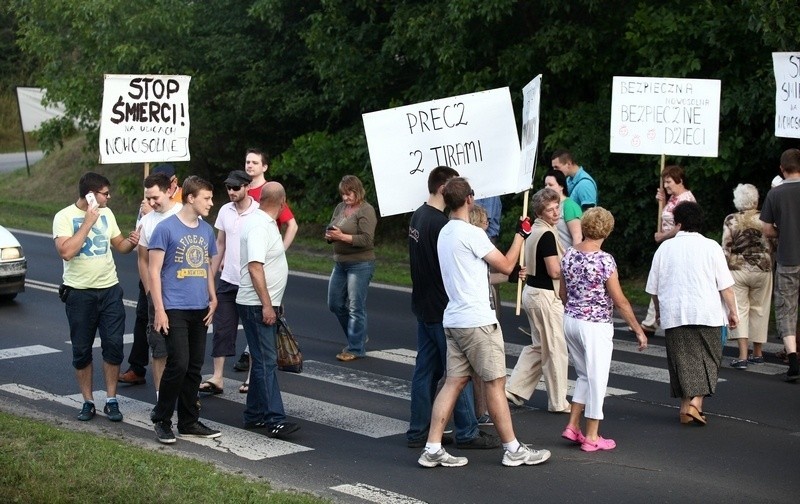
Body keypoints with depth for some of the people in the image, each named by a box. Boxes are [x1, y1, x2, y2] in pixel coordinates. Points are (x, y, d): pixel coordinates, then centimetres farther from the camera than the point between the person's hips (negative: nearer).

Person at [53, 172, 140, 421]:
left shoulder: (106, 213, 6)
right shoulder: (64, 217, -10)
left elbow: (119, 244, 14)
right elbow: (66, 252, -23)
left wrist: (131, 242, -8)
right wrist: (88, 222, -21)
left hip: (110, 290, 3)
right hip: (79, 292, -3)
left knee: (113, 345, -1)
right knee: (82, 350, 5)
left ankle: (111, 400, 10)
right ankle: (88, 402, 17)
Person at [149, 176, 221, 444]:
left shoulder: (206, 230, 11)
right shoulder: (166, 228, -8)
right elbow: (154, 271, -8)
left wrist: (213, 299, 12)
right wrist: (159, 309, -12)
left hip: (200, 310, 6)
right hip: (174, 309, -6)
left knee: (194, 368, 9)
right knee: (178, 364, -12)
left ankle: (189, 422, 19)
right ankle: (161, 419, 4)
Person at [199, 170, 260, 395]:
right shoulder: (225, 211, 5)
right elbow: (220, 246, 14)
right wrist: (210, 275, 12)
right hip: (227, 280, 5)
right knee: (222, 329, 2)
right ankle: (217, 377, 3)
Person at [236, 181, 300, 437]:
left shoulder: (262, 223, 14)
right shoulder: (259, 226, -18)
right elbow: (255, 267, -24)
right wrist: (267, 305, -25)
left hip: (264, 305, 10)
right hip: (257, 305, -10)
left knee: (262, 360, 13)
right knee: (266, 361, -11)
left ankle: (254, 414, 19)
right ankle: (274, 419, -13)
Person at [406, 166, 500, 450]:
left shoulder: (417, 217, 10)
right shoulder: (440, 224, -20)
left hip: (423, 306, 9)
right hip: (442, 309, -9)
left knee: (426, 369, 12)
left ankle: (418, 432, 15)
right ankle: (467, 433, 5)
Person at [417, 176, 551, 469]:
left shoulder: (444, 233, 13)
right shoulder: (472, 234, -15)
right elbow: (506, 265, -7)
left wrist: (511, 274, 27)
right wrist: (521, 234, 6)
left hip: (453, 321, 8)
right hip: (477, 321, -8)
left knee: (454, 381, 8)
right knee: (495, 382, 1)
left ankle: (432, 449, 5)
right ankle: (513, 450, 10)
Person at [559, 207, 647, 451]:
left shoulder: (569, 255, 1)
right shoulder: (604, 260, -18)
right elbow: (619, 301, -15)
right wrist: (639, 330, -6)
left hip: (570, 320, 7)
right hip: (595, 326, -7)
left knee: (584, 375, 21)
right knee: (596, 380, 4)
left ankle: (573, 426, 19)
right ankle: (591, 437, 9)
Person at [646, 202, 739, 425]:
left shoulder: (665, 248, 5)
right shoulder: (710, 247, -1)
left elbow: (653, 287, 10)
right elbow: (725, 285, -3)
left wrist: (658, 311, 25)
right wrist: (733, 311, 7)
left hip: (674, 315, 1)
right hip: (707, 313, -1)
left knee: (683, 361, 8)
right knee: (706, 359, 8)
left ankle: (686, 406, 7)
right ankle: (696, 402, -9)